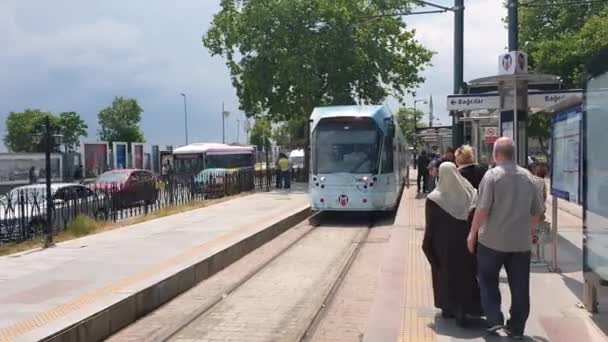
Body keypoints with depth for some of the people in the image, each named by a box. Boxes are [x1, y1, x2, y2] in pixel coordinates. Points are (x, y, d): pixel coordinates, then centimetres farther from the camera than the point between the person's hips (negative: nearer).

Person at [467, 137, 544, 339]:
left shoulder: (492, 175, -11)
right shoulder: (527, 176, 5)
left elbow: (482, 209, -17)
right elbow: (538, 212, 11)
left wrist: (472, 233, -7)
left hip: (493, 239, -4)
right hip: (521, 241, 4)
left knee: (487, 279, 13)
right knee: (520, 286, 11)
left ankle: (494, 319, 7)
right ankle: (517, 328, 17)